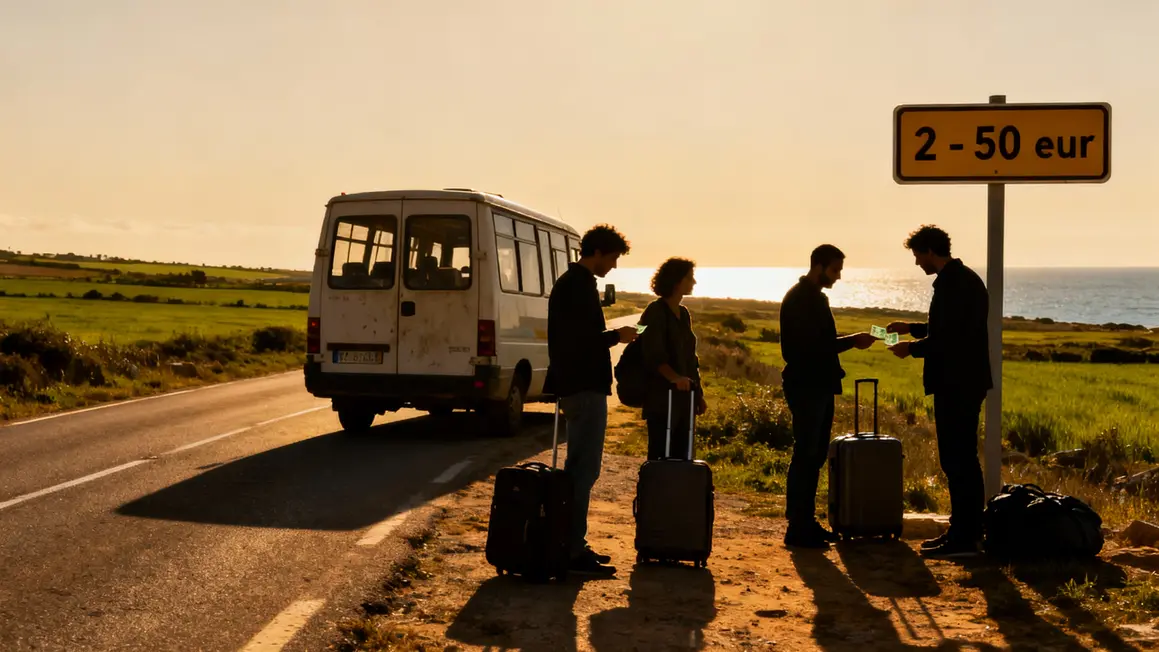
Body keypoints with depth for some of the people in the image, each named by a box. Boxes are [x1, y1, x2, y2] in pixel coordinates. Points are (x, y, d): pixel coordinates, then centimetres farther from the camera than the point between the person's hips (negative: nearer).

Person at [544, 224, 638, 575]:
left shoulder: (571, 282, 18)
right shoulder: (579, 285, -15)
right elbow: (580, 339, -23)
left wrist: (610, 337, 16)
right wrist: (616, 336, -10)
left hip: (576, 386, 11)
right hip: (585, 388, -11)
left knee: (579, 467, 15)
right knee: (584, 469, -9)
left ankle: (572, 544, 22)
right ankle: (573, 551, -7)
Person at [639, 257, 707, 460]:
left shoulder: (683, 314, 16)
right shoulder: (655, 312, -8)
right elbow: (654, 355, -19)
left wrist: (699, 394, 19)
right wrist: (674, 377, -36)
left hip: (683, 398, 8)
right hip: (661, 398, -8)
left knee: (681, 455, 8)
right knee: (660, 455, -7)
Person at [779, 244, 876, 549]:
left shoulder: (816, 297, 17)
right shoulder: (799, 298, -12)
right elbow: (810, 345, -21)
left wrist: (849, 341, 8)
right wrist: (850, 342, -17)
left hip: (819, 386, 10)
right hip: (805, 387, -10)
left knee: (815, 455, 11)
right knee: (805, 455, -8)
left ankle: (806, 522, 18)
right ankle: (797, 529, -5)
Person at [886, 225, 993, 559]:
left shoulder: (951, 283, -17)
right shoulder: (965, 277, 16)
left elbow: (947, 339, -22)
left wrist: (911, 348, -7)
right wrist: (912, 328, 26)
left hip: (956, 384, -11)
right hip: (966, 381, 11)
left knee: (956, 460, -6)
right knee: (964, 458, 15)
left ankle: (962, 538, -2)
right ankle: (967, 531, 23)